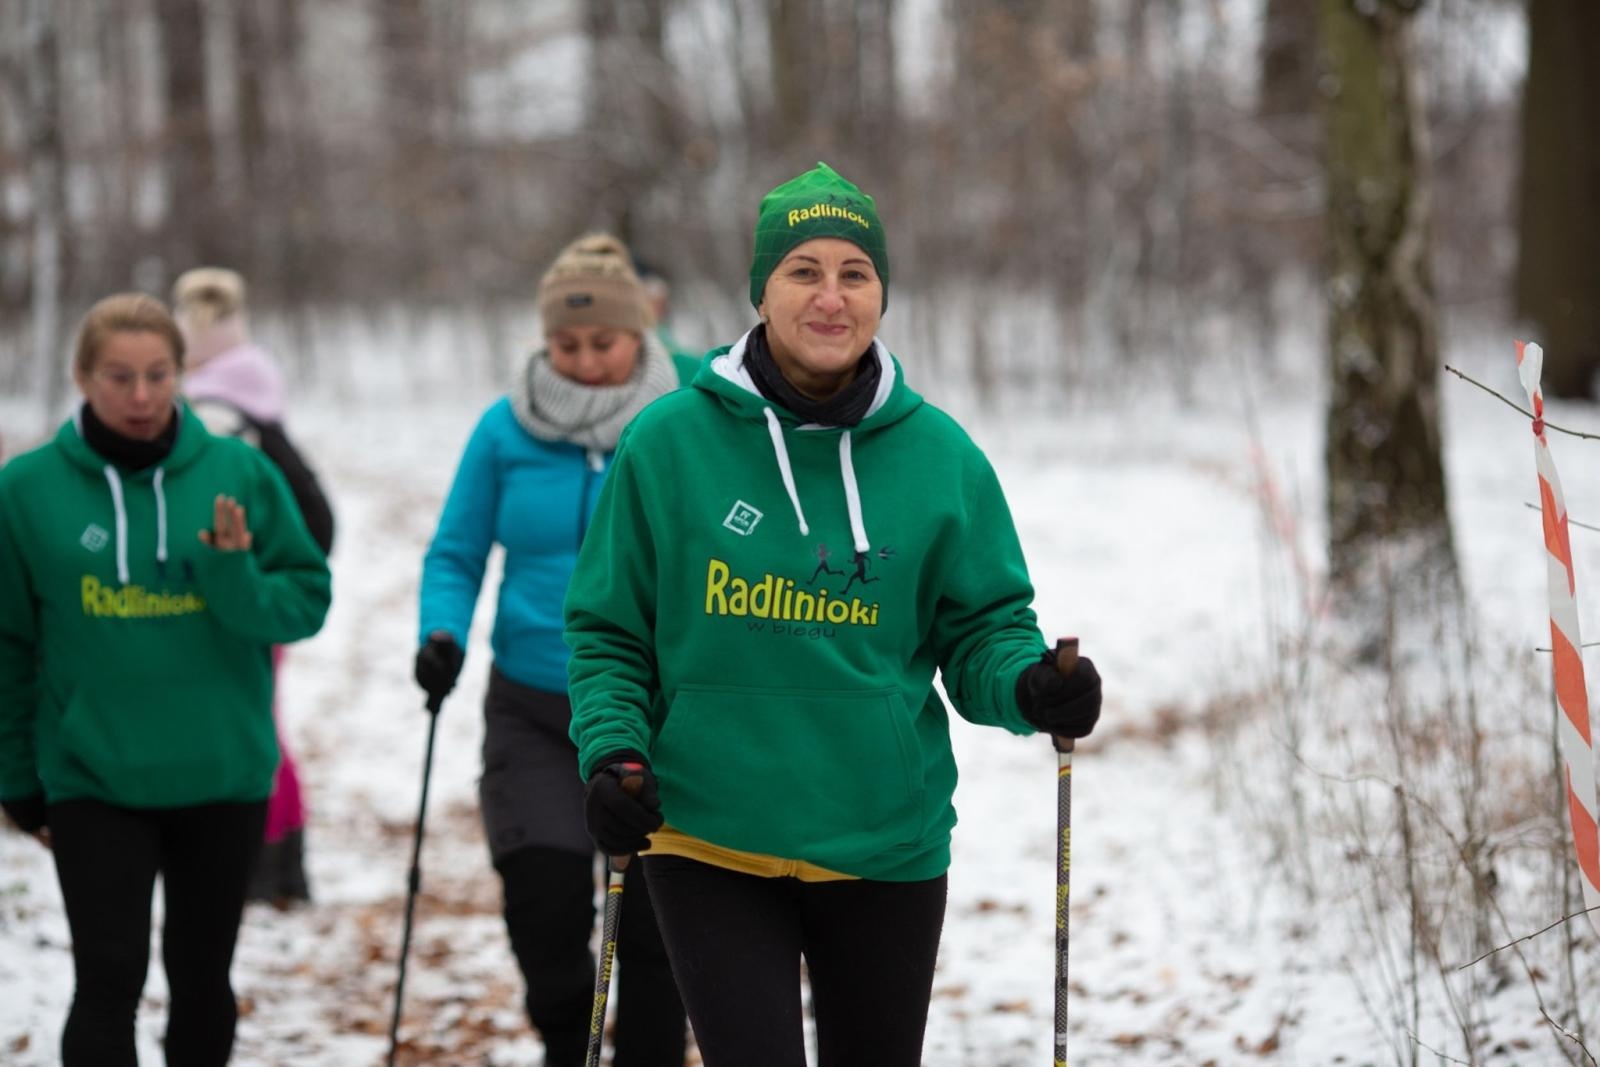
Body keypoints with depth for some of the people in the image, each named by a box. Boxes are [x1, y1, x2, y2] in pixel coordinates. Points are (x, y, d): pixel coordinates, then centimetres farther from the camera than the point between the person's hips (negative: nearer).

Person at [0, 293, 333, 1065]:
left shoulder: (240, 474, -3)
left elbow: (307, 601, -1)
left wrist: (236, 576, -21)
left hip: (223, 774, 2)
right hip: (92, 778, -2)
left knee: (202, 979, 14)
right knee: (109, 982, -8)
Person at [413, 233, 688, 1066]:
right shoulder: (507, 430, 2)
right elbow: (455, 554, 8)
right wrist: (443, 634, -10)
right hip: (533, 712, 1)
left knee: (652, 920, 3)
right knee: (544, 903, -11)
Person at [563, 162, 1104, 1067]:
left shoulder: (940, 455, 0)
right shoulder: (670, 444, -4)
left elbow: (982, 625, 5)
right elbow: (610, 633, 3)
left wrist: (1028, 686, -16)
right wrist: (611, 753, -12)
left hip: (886, 845, 2)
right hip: (711, 840, -2)